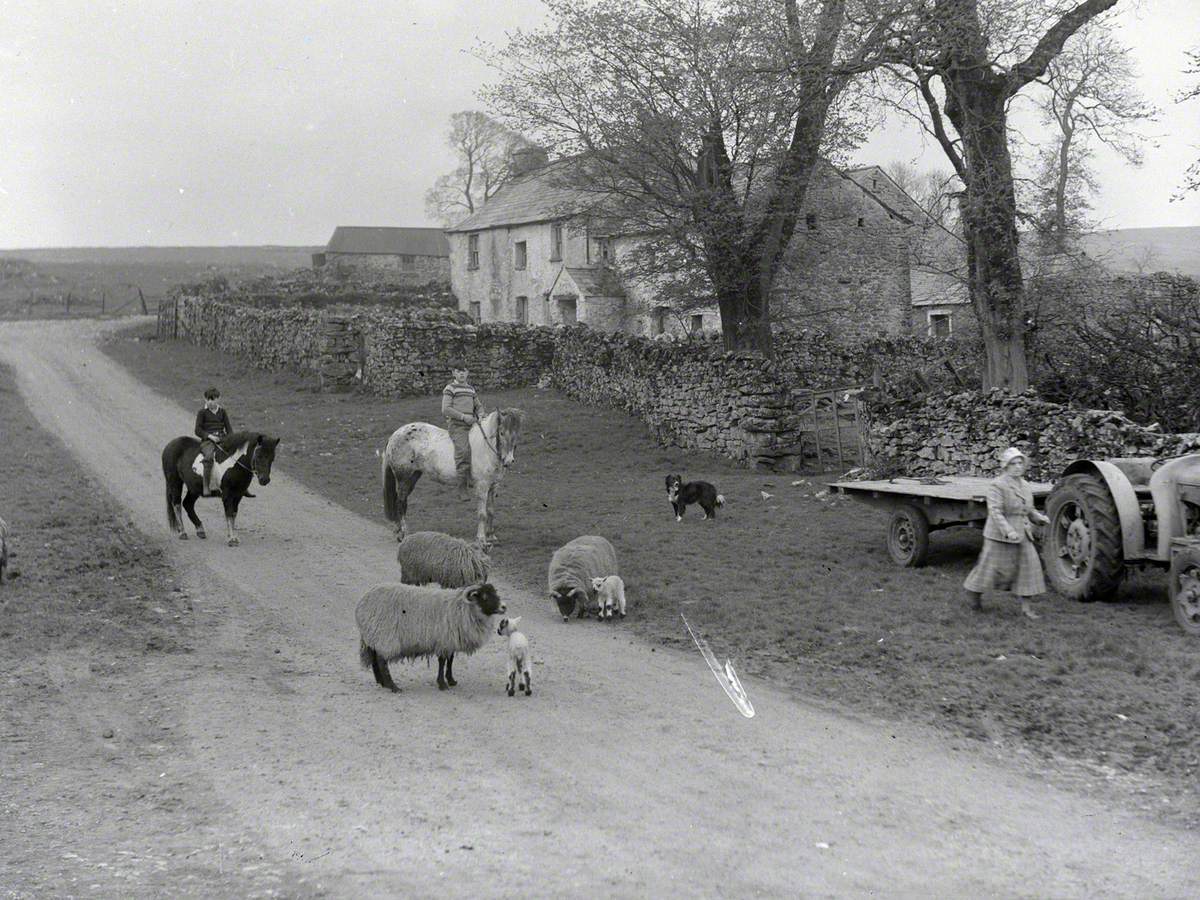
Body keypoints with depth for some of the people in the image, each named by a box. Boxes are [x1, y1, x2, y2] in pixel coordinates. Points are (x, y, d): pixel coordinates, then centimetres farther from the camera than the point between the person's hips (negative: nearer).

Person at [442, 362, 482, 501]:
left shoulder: (471, 389, 21)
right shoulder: (450, 389, 1)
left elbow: (478, 406, 30)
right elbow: (445, 409, -7)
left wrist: (480, 415, 8)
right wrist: (463, 416, -14)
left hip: (471, 425, 7)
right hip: (456, 425, -7)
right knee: (463, 450, -24)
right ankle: (463, 488, -23)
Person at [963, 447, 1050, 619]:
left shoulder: (1024, 485, 9)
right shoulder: (997, 485, -15)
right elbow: (995, 512, -23)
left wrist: (1039, 517, 3)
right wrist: (1008, 531, -34)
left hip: (1022, 534, 7)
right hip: (1000, 535, -7)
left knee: (1028, 565, -2)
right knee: (993, 566, 3)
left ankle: (1027, 606, 2)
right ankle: (972, 589, 30)